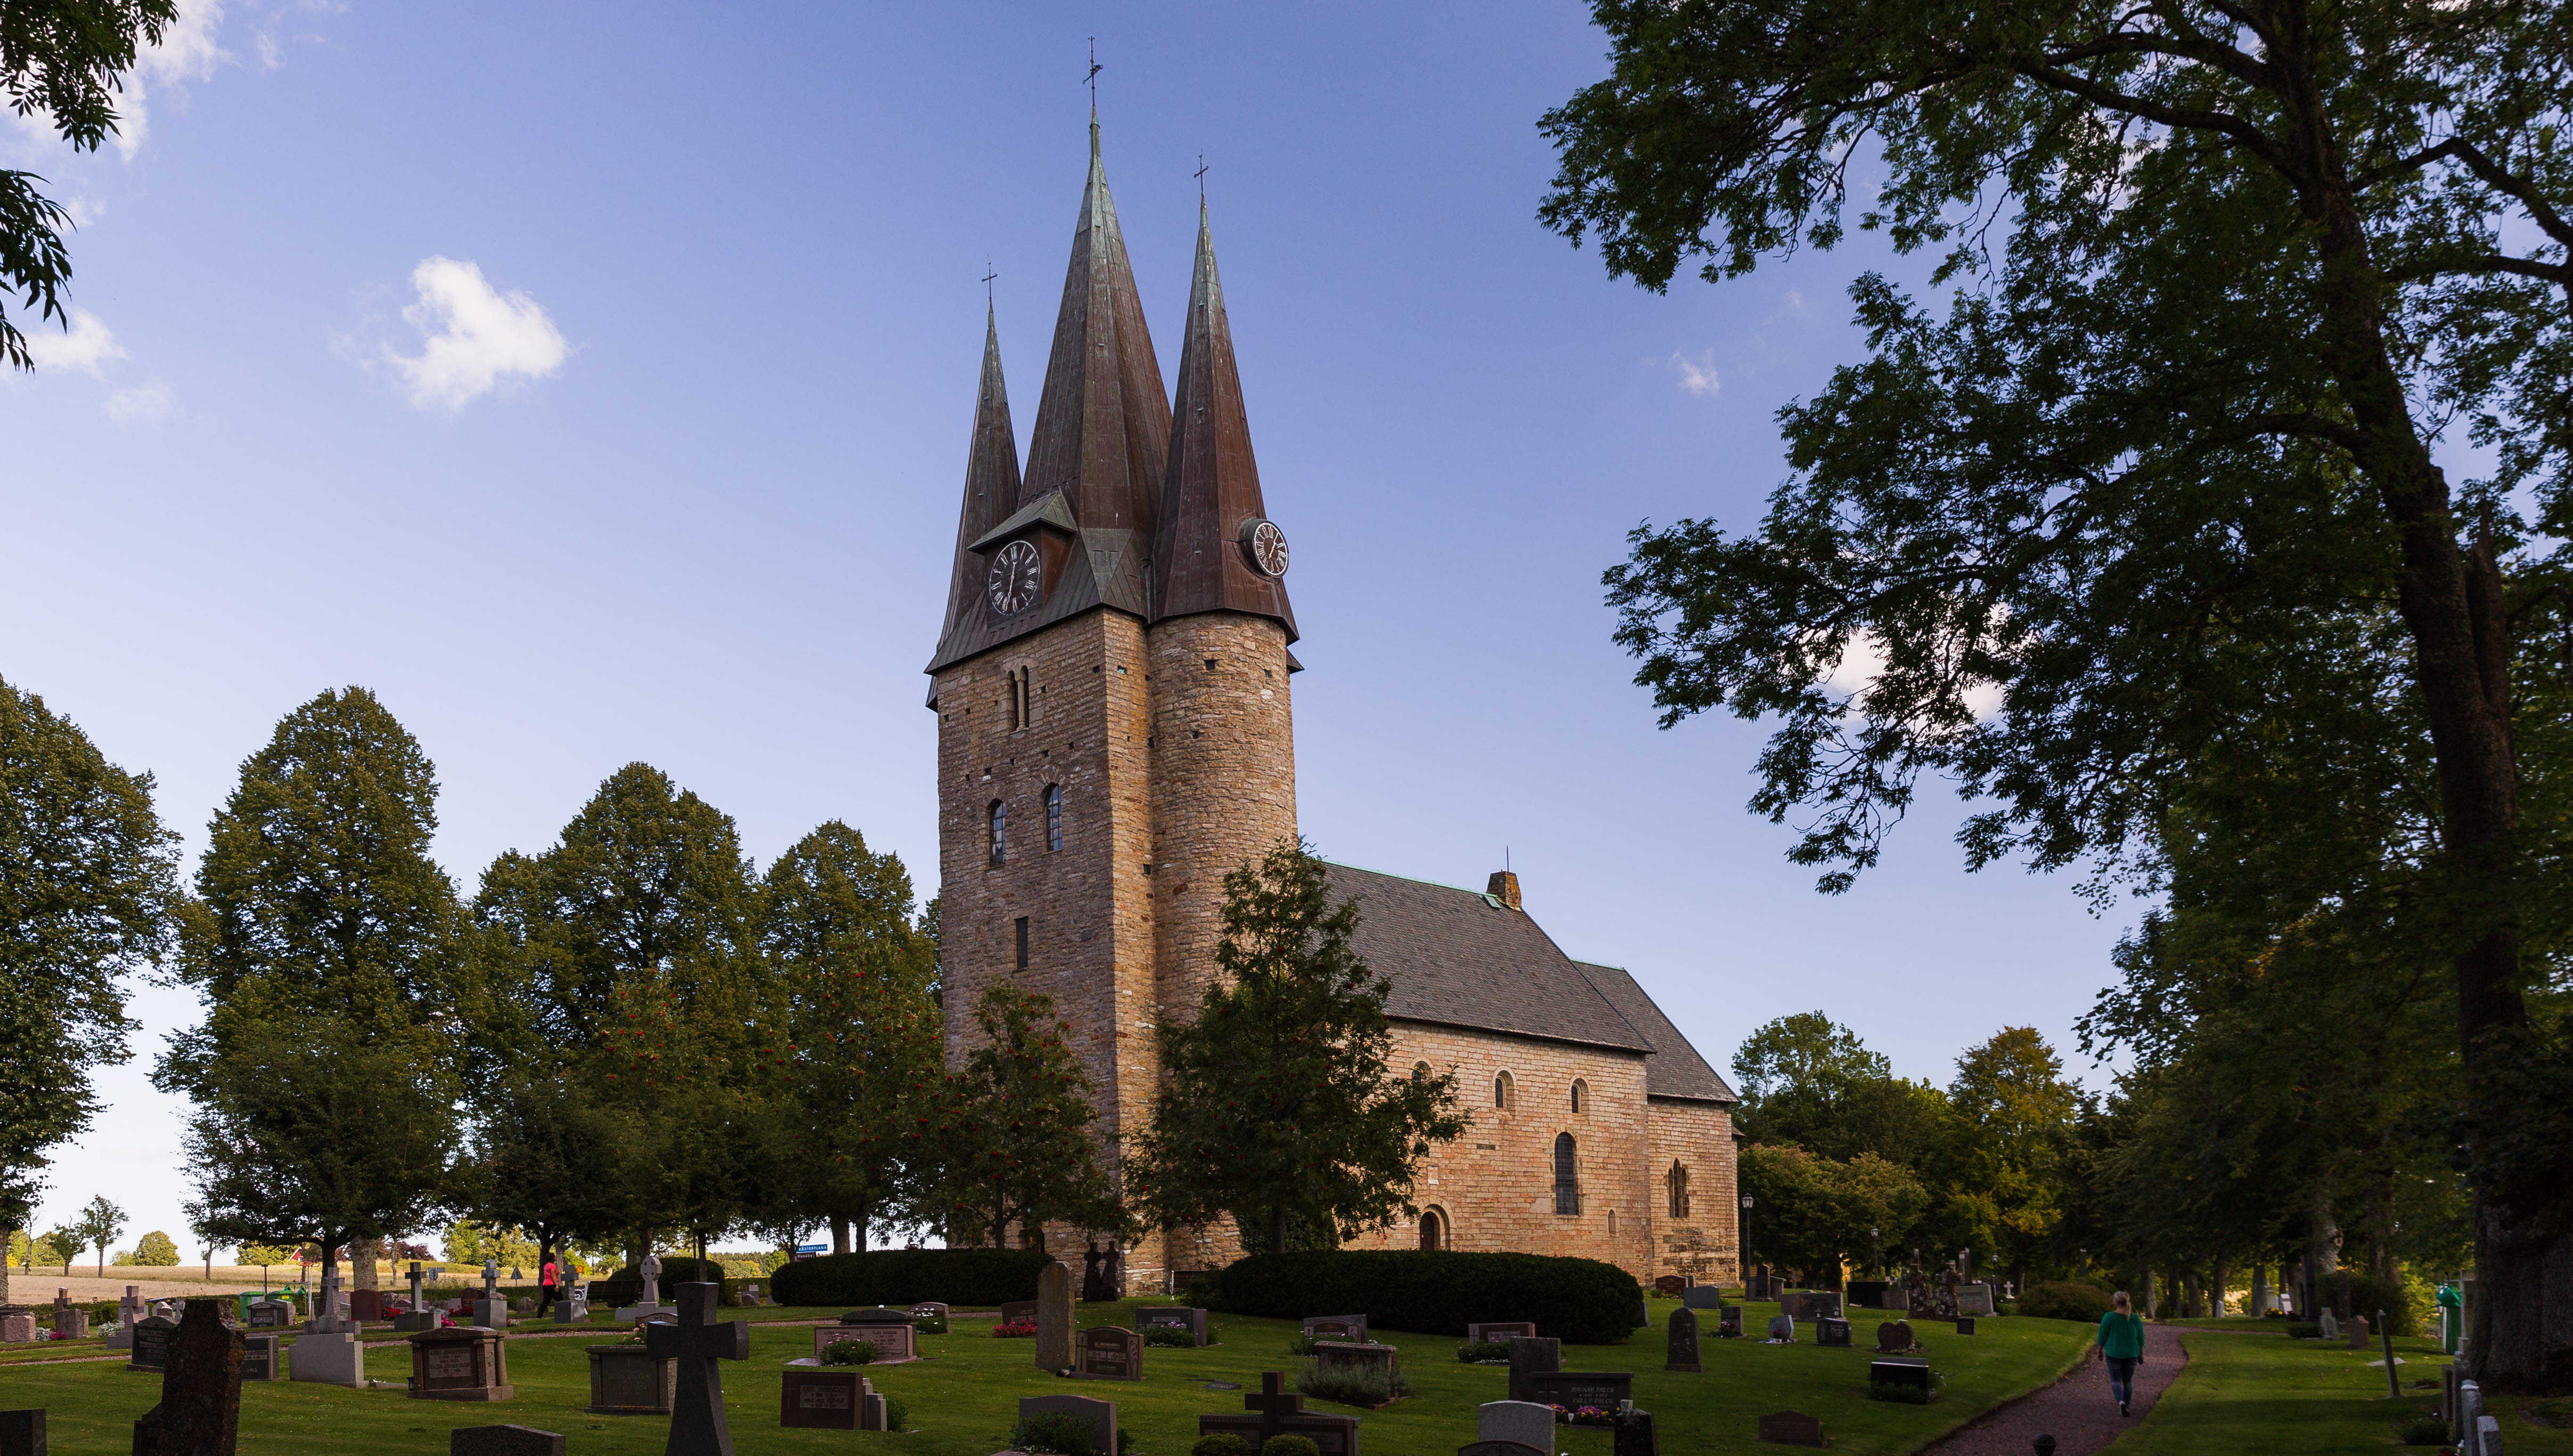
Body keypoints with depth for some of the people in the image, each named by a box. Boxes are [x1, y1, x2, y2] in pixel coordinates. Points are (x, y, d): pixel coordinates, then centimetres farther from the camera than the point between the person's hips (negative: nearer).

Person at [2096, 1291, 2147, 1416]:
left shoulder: (2108, 1317, -14)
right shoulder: (2135, 1318, -7)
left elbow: (2102, 1337, -7)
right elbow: (2140, 1338, 0)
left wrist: (2100, 1351, 8)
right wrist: (2142, 1355, 12)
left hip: (2114, 1354, -2)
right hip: (2131, 1354, 3)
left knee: (2115, 1381, 8)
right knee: (2128, 1381, 18)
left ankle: (2121, 1402, -17)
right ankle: (2125, 1409, 19)